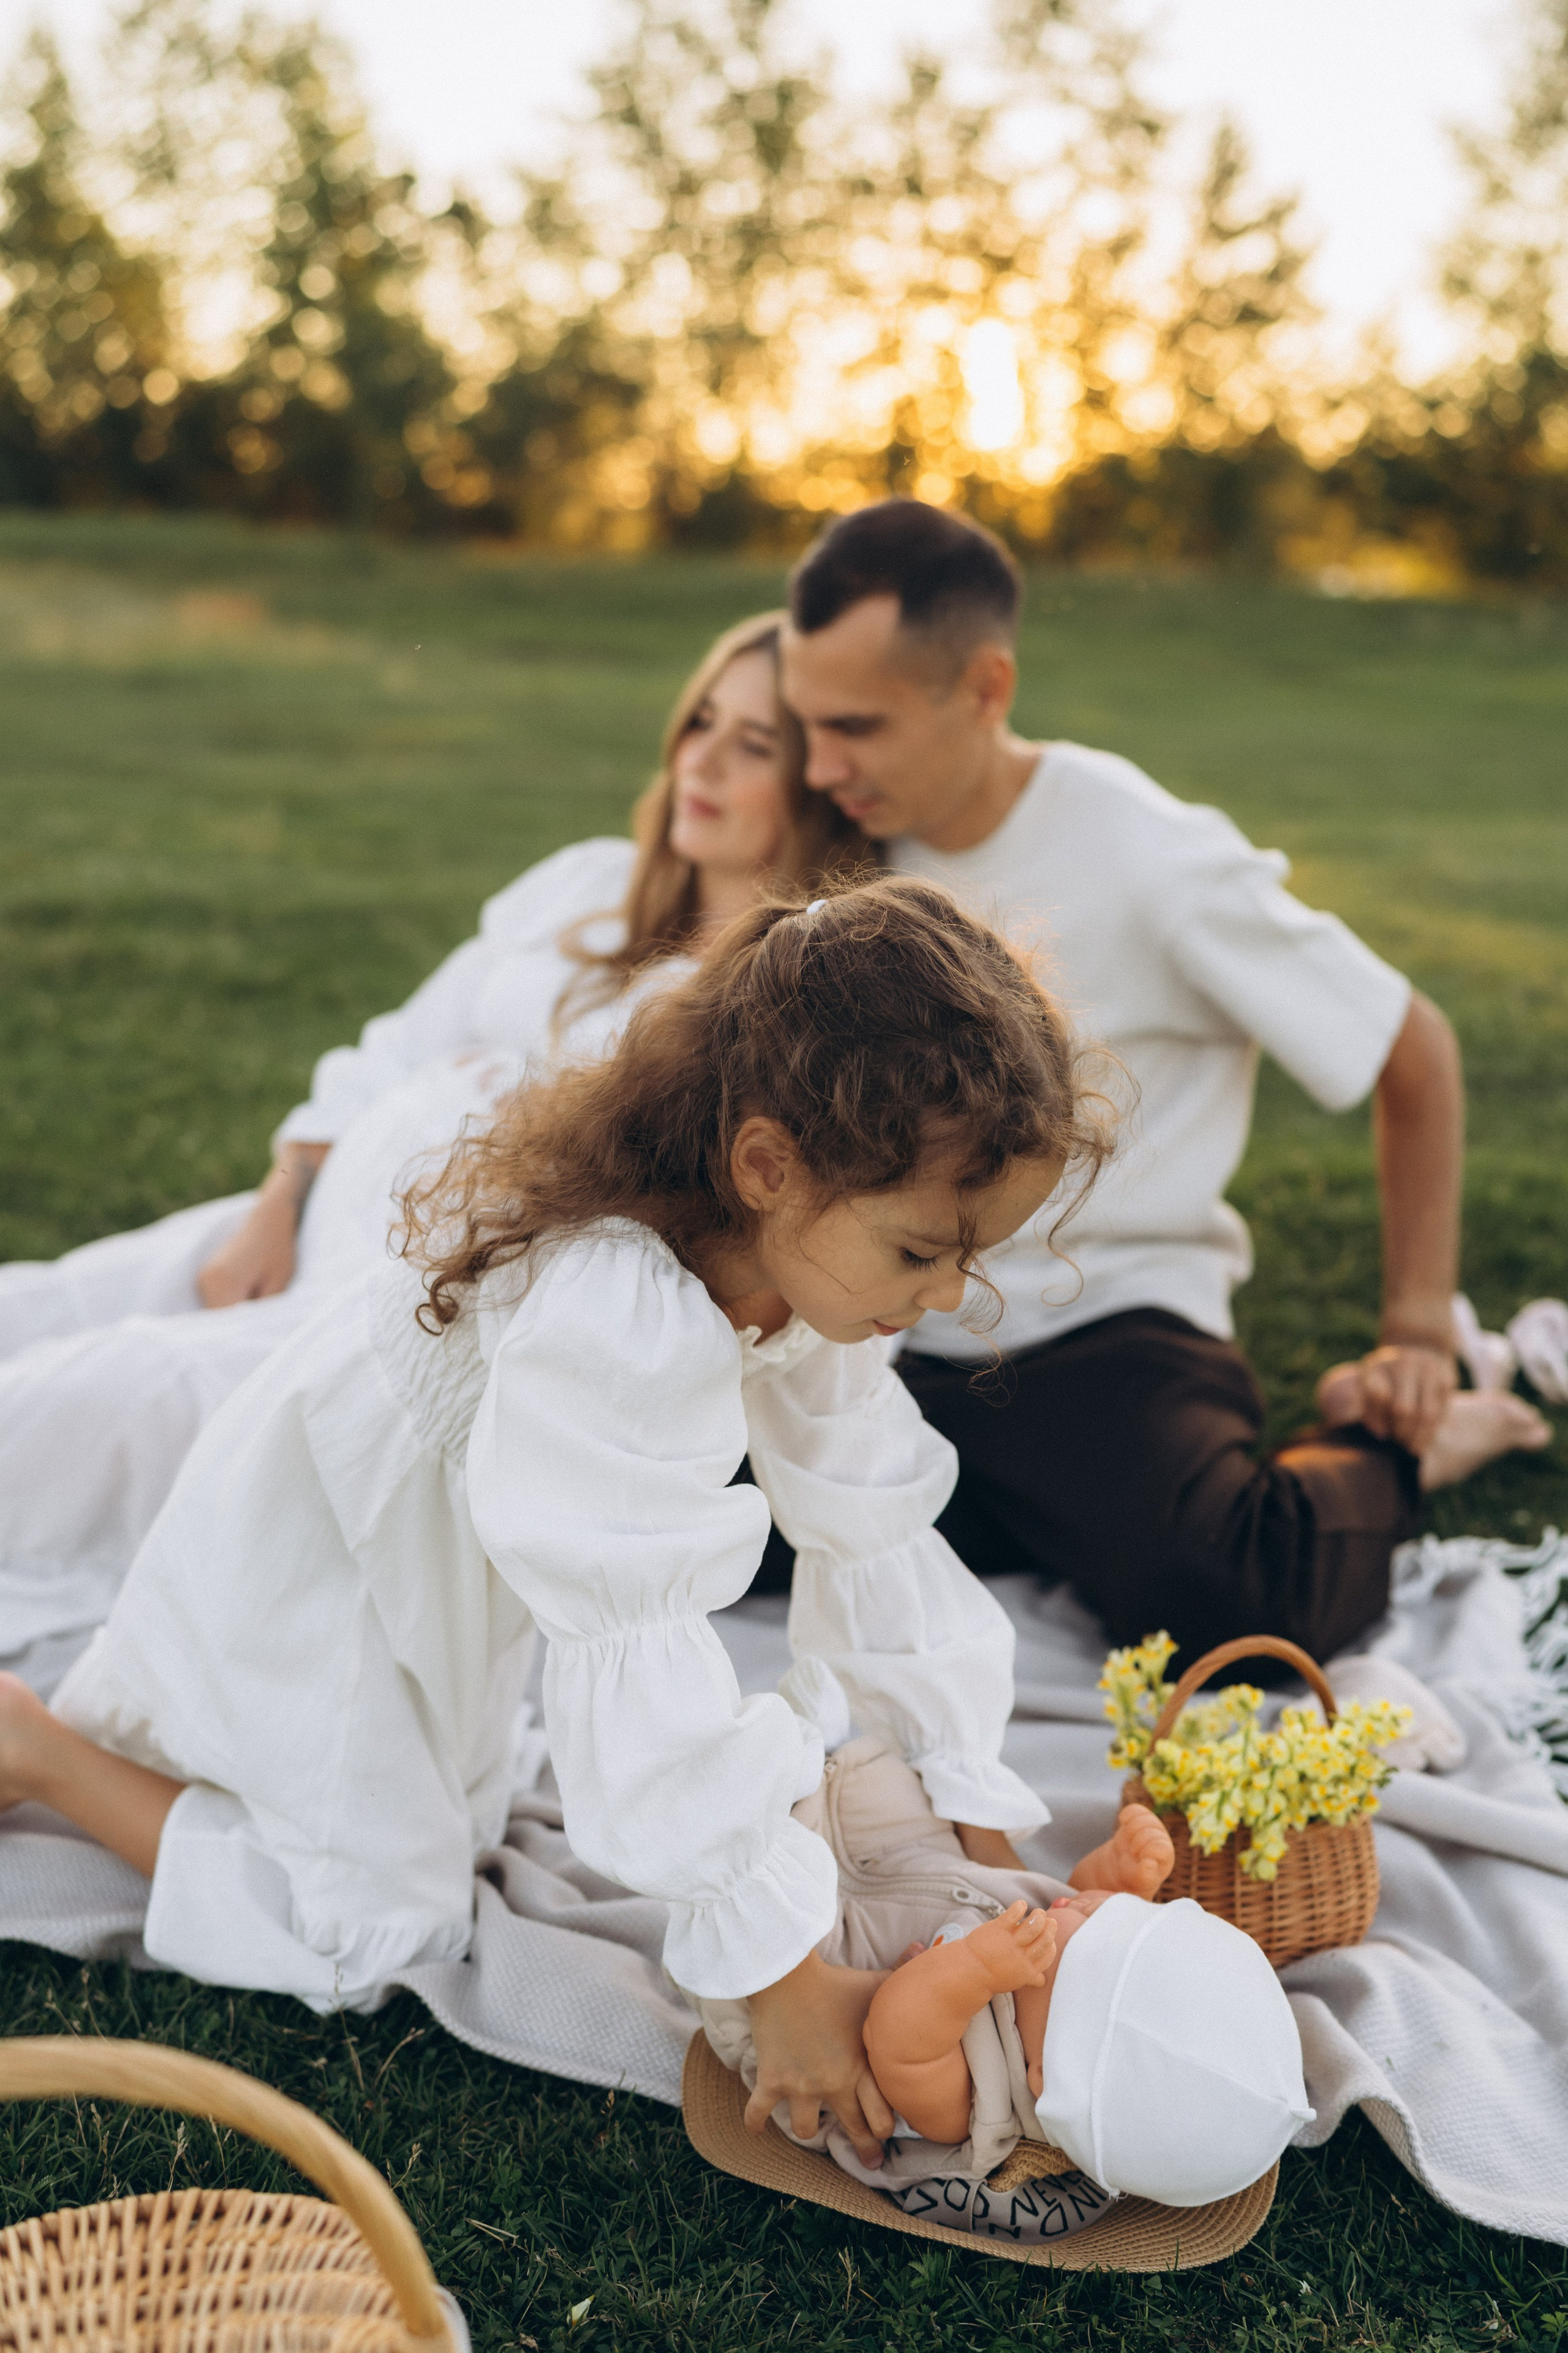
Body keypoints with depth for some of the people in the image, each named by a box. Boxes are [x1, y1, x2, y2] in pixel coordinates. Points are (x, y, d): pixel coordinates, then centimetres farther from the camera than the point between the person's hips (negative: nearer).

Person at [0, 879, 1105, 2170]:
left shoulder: (811, 1265, -15)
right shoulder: (616, 1318, -44)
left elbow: (875, 1526, -8)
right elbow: (641, 1661, -41)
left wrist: (979, 1806, -6)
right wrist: (780, 1971, -34)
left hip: (449, 1570, 9)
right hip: (302, 1567, -9)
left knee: (455, 1827, 24)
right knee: (384, 1931, -1)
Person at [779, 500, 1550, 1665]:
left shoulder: (1149, 858, -13)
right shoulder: (867, 843, 3)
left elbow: (1415, 1052, -2)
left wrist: (1418, 1334, 2)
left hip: (1105, 1335, -5)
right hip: (899, 1338, 5)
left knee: (1211, 1585, -35)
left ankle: (1395, 1449, 3)